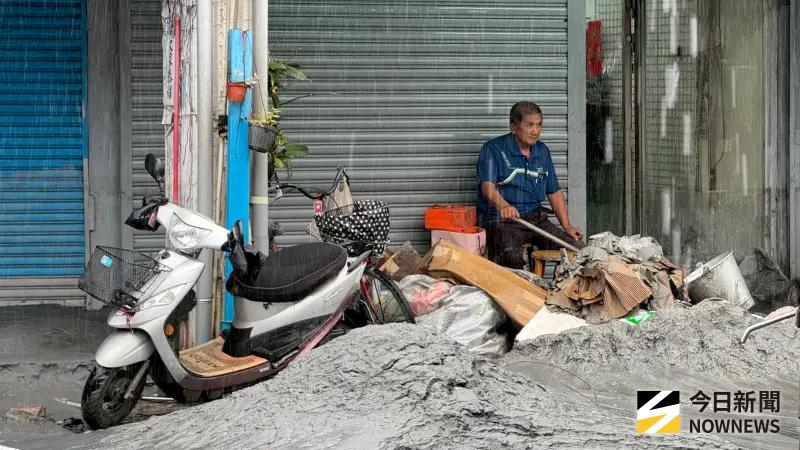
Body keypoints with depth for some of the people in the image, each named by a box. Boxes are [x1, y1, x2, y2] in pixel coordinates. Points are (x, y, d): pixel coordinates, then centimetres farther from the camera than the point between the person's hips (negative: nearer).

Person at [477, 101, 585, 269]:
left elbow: (554, 192, 22)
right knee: (512, 258, -38)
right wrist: (503, 205, -41)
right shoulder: (493, 149, -3)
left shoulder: (542, 151, 17)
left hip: (535, 218, 6)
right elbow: (488, 187, -18)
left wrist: (567, 226, 9)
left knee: (579, 249, -13)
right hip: (501, 219, -6)